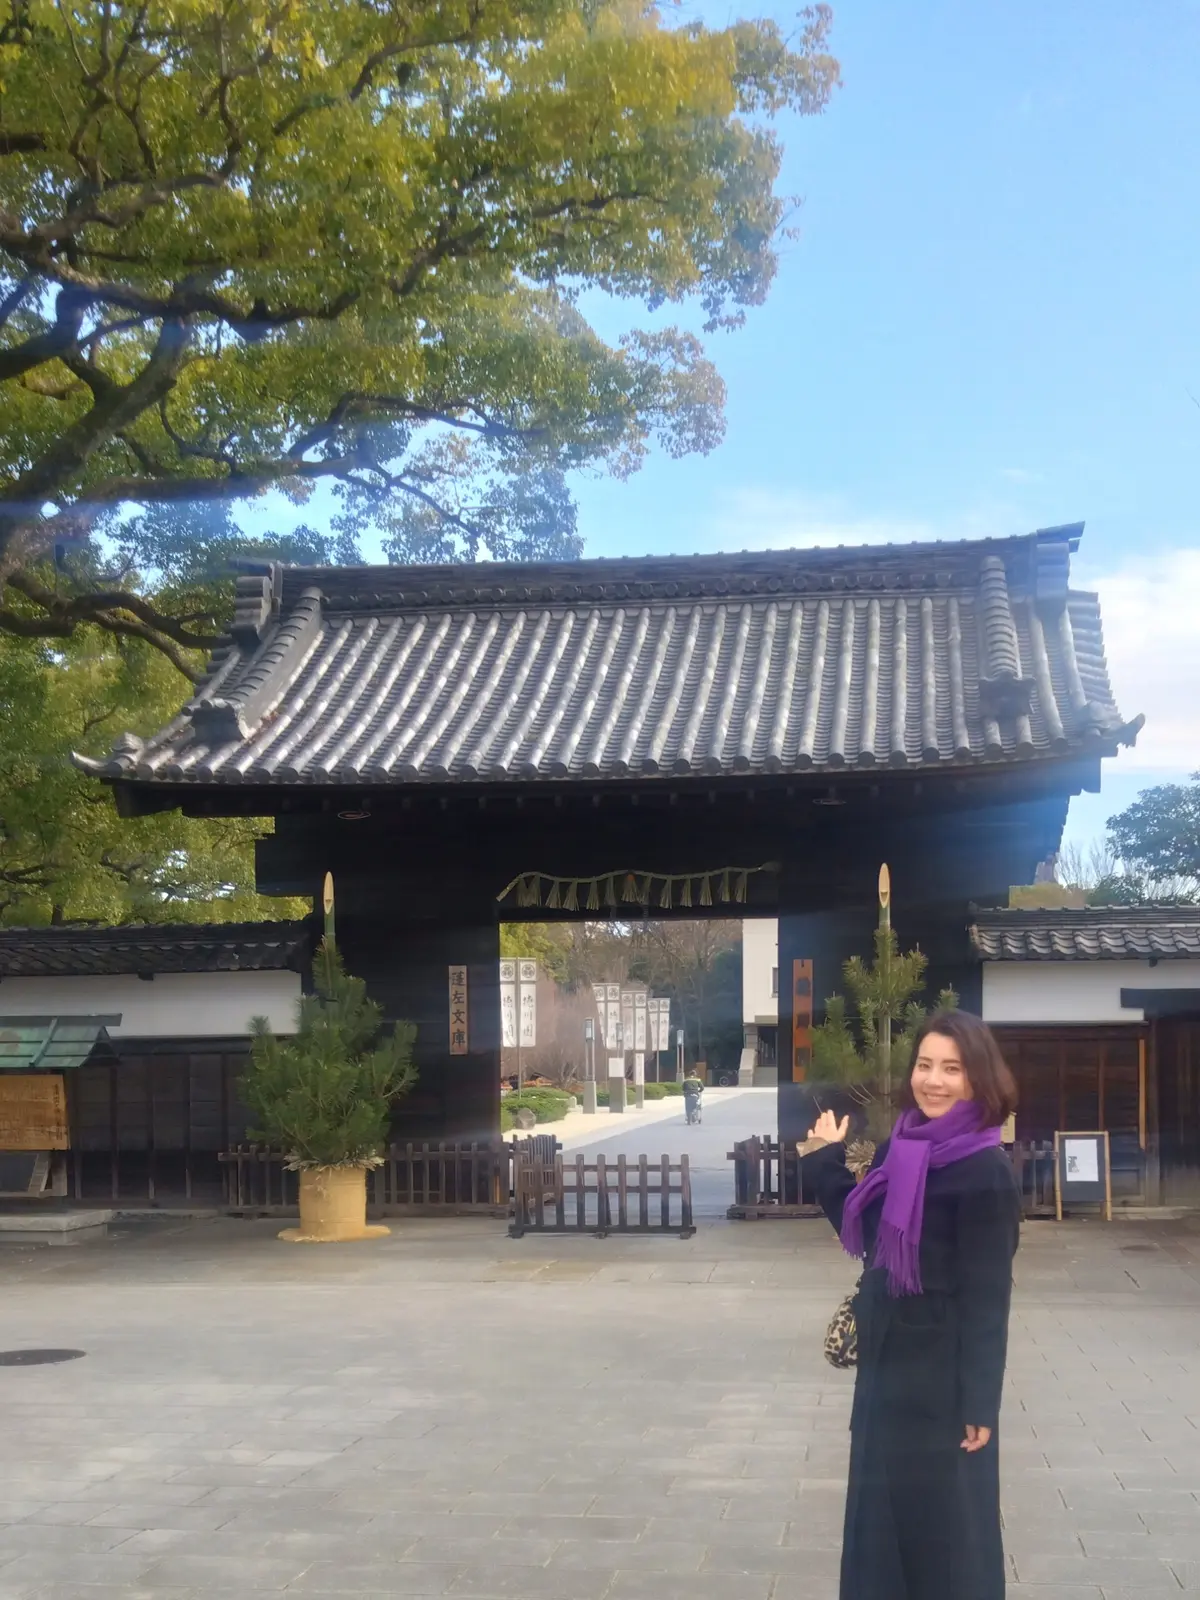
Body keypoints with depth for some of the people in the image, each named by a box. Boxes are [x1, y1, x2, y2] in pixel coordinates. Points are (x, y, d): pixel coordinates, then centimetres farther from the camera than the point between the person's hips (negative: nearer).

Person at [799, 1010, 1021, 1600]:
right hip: (887, 1364, 8)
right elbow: (864, 1234, 12)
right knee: (886, 1519, 19)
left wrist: (979, 1403, -17)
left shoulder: (984, 1172, -18)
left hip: (942, 1379, -8)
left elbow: (987, 1298, -17)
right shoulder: (901, 1149, 4)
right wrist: (825, 1161, 8)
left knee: (944, 1530, 6)